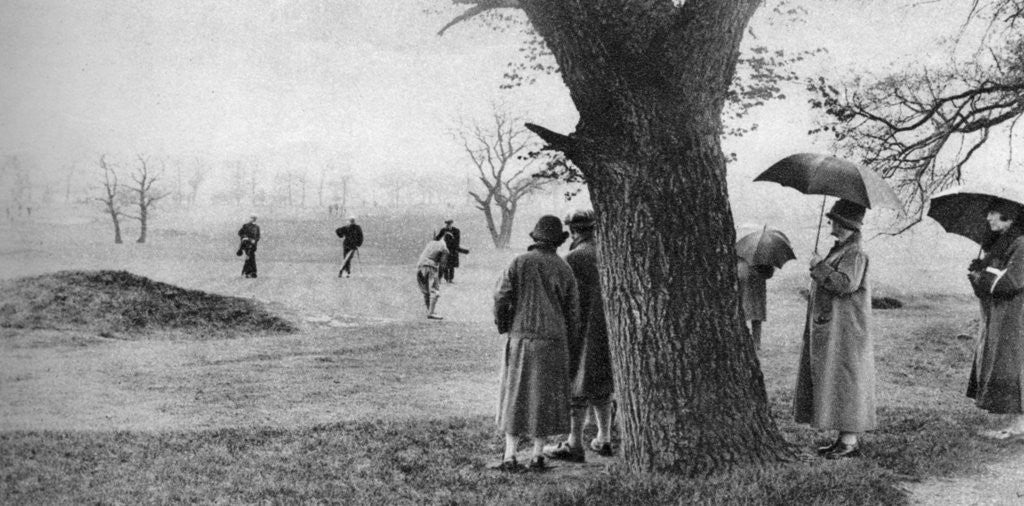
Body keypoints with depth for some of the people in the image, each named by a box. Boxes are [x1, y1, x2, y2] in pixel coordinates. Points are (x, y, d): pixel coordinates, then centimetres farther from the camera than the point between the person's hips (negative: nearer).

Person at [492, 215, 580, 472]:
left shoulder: (519, 263, -5)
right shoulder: (564, 269, 1)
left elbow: (501, 299, -8)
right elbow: (572, 311, 3)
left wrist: (503, 327, 10)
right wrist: (567, 343, 16)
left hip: (521, 338, -1)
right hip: (552, 342, 1)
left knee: (516, 396, 6)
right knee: (544, 397, 9)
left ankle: (510, 457, 3)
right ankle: (538, 456, 10)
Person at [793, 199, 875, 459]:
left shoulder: (855, 255, -14)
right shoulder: (838, 251, 16)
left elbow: (845, 284, -28)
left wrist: (819, 266, -20)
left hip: (844, 330, -10)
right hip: (829, 329, 10)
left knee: (844, 381, -7)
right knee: (831, 381, 11)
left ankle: (850, 442, -3)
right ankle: (845, 439, 16)